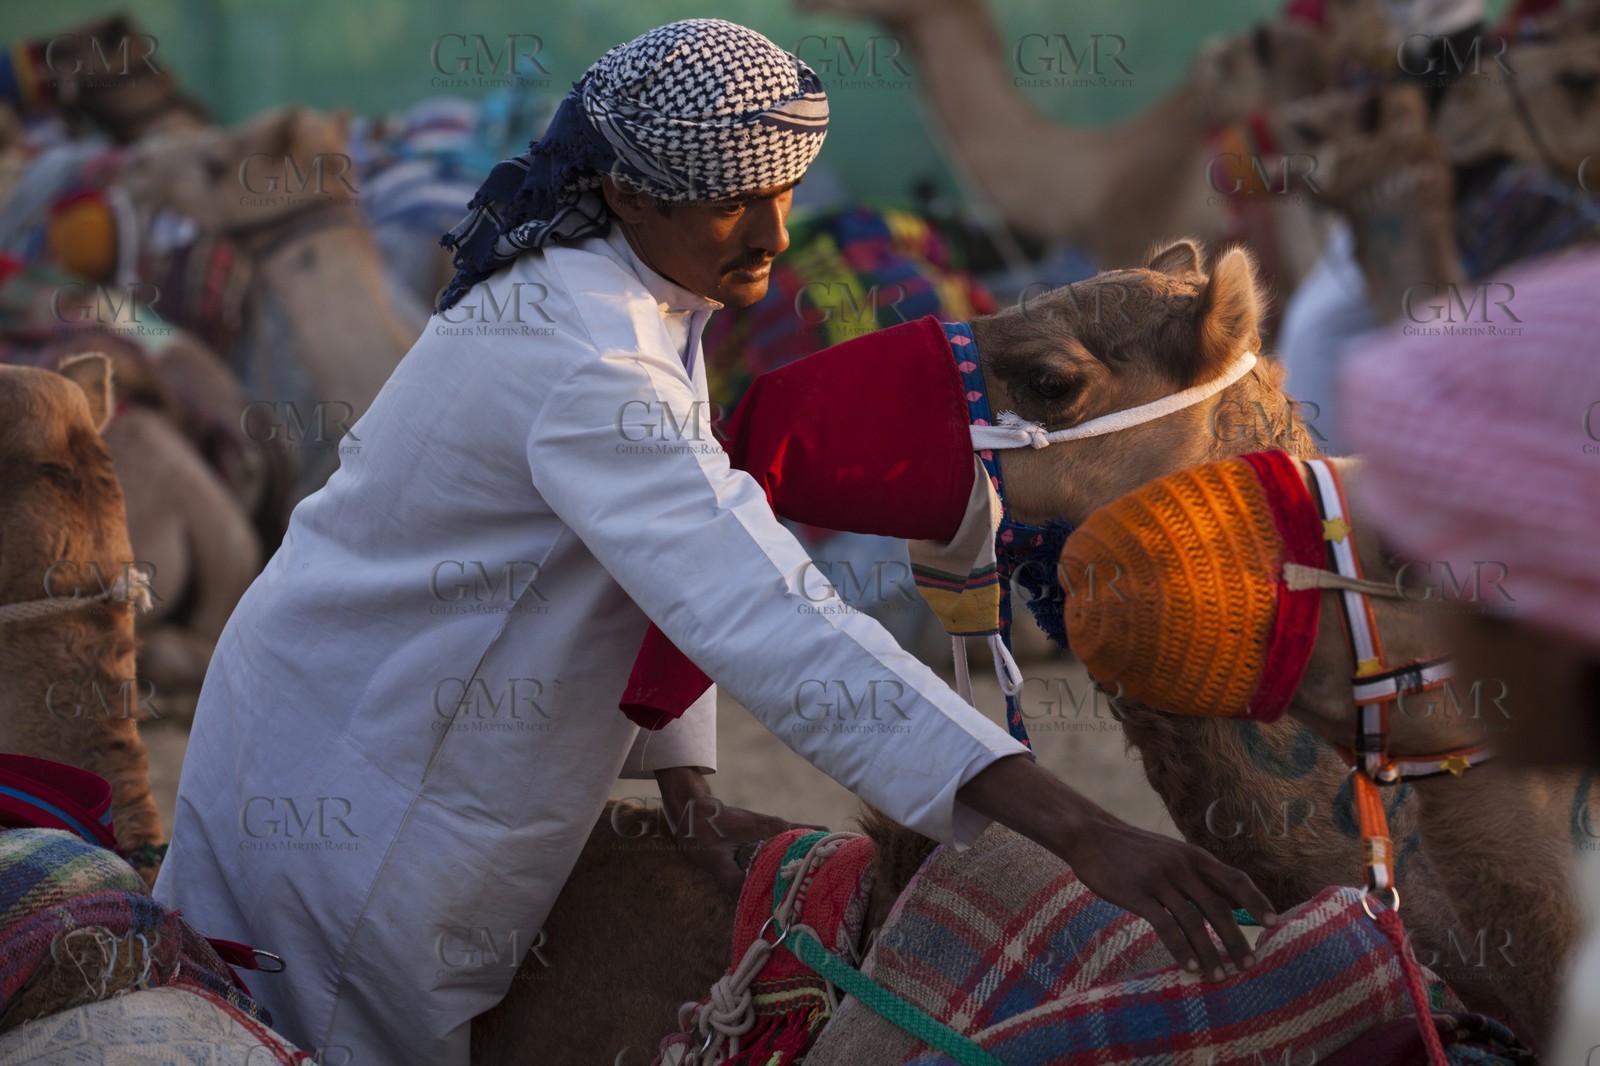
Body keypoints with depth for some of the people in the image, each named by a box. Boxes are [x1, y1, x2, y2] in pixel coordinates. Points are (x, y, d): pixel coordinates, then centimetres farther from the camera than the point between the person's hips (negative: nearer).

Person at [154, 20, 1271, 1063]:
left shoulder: (651, 296, 0)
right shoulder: (583, 361, -33)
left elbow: (673, 571, 8)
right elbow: (772, 621, -43)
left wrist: (690, 793, -4)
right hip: (352, 786, -9)